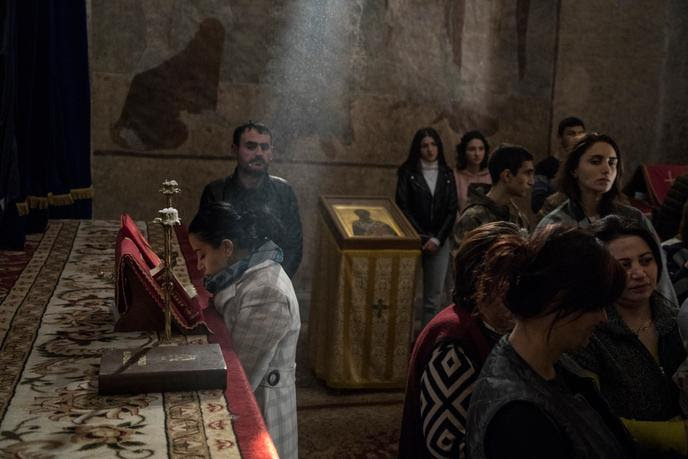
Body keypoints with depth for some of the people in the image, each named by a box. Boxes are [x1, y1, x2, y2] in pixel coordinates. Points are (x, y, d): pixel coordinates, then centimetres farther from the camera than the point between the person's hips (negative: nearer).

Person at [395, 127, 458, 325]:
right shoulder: (407, 172, 2)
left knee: (433, 297, 1)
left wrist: (437, 239, -6)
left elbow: (452, 210, 6)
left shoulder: (447, 174, 10)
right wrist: (422, 237, -8)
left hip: (439, 241, 2)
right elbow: (403, 207, -3)